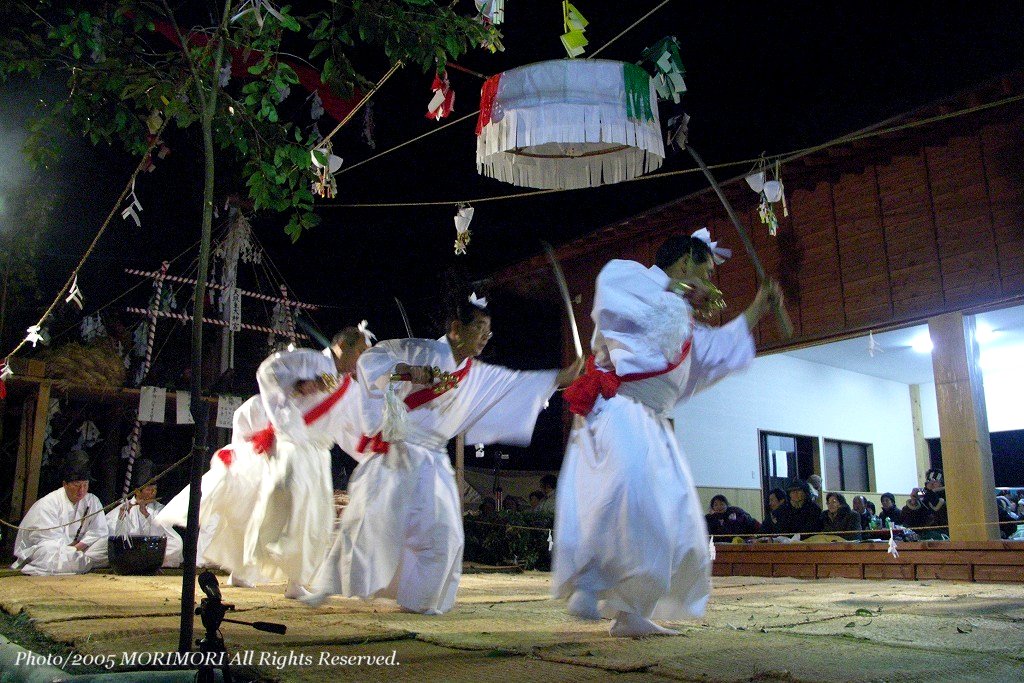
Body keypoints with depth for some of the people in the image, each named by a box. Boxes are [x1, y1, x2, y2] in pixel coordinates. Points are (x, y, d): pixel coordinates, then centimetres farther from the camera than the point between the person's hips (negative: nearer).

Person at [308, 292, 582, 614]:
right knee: (367, 521, -4)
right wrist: (405, 370, -27)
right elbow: (370, 357, -11)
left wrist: (562, 377, 2)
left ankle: (418, 597, 16)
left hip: (429, 461, 5)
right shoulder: (422, 351, -8)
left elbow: (520, 382, 8)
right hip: (393, 454, -5)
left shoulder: (477, 375, 8)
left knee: (440, 530, 1)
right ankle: (328, 584, 13)